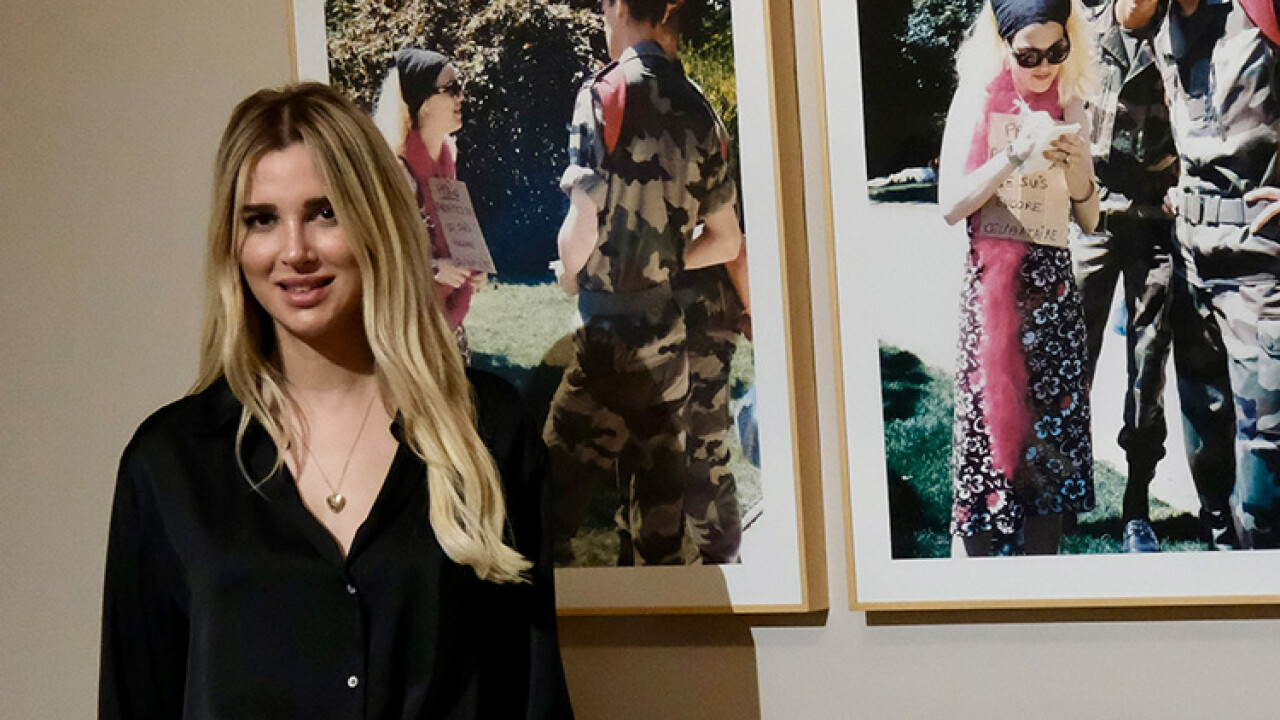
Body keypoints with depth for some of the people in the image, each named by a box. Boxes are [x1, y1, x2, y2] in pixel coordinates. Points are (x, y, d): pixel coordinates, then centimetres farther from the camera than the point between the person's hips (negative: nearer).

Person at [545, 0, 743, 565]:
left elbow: (583, 228, -17)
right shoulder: (698, 110, 6)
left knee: (558, 487, 0)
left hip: (609, 334, -6)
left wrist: (570, 272, 3)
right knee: (656, 498, 12)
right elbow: (726, 241, 11)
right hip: (669, 337, 6)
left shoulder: (604, 93, -10)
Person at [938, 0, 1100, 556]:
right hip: (991, 284, -4)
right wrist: (1017, 154, -17)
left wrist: (1077, 166, -6)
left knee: (1054, 422, 3)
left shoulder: (1068, 107, 11)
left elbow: (1089, 220, 13)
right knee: (989, 421, -6)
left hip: (1053, 283, 4)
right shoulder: (977, 101, 0)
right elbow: (950, 206, -7)